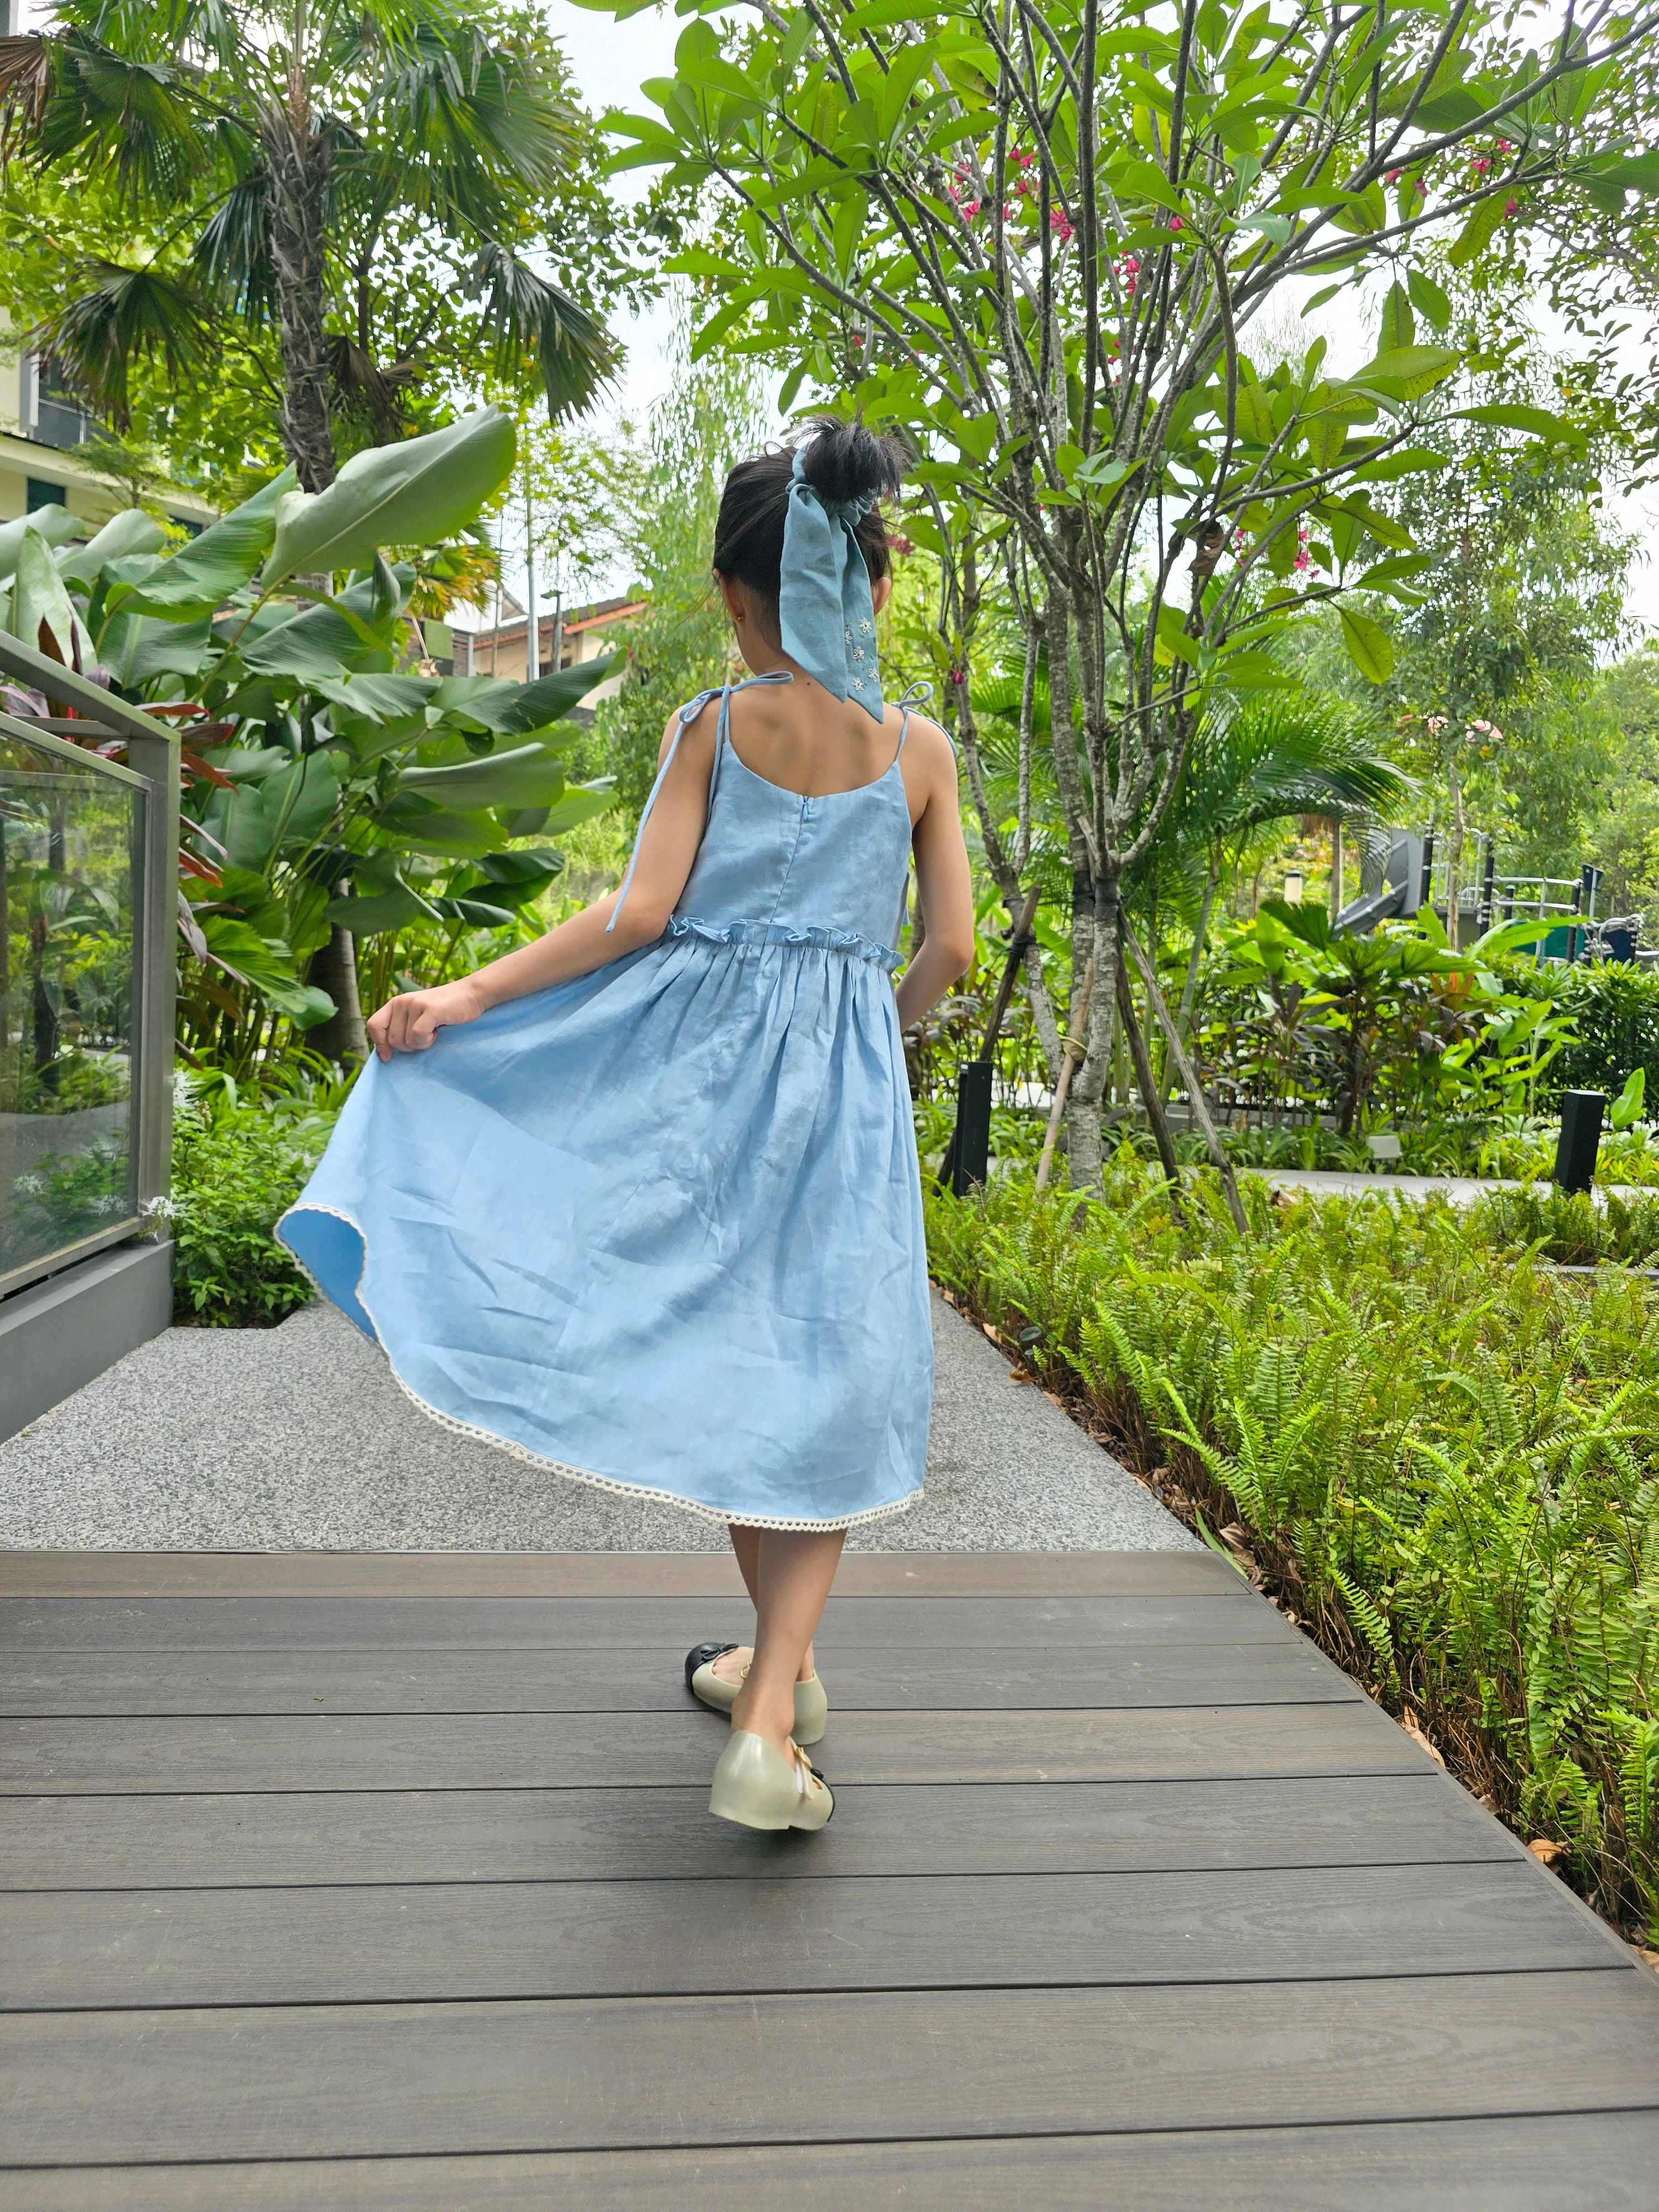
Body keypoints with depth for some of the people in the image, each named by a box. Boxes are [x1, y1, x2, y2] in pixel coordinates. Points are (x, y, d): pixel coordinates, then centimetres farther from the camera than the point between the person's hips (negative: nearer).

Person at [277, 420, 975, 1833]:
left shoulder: (713, 728, -1)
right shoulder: (921, 749, 4)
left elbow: (641, 913, -10)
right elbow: (951, 946, 2)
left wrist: (466, 996, -7)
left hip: (710, 1062, 0)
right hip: (847, 1082, 1)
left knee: (723, 1359, 14)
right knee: (823, 1384, 4)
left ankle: (782, 1671, 28)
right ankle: (773, 1704, -5)